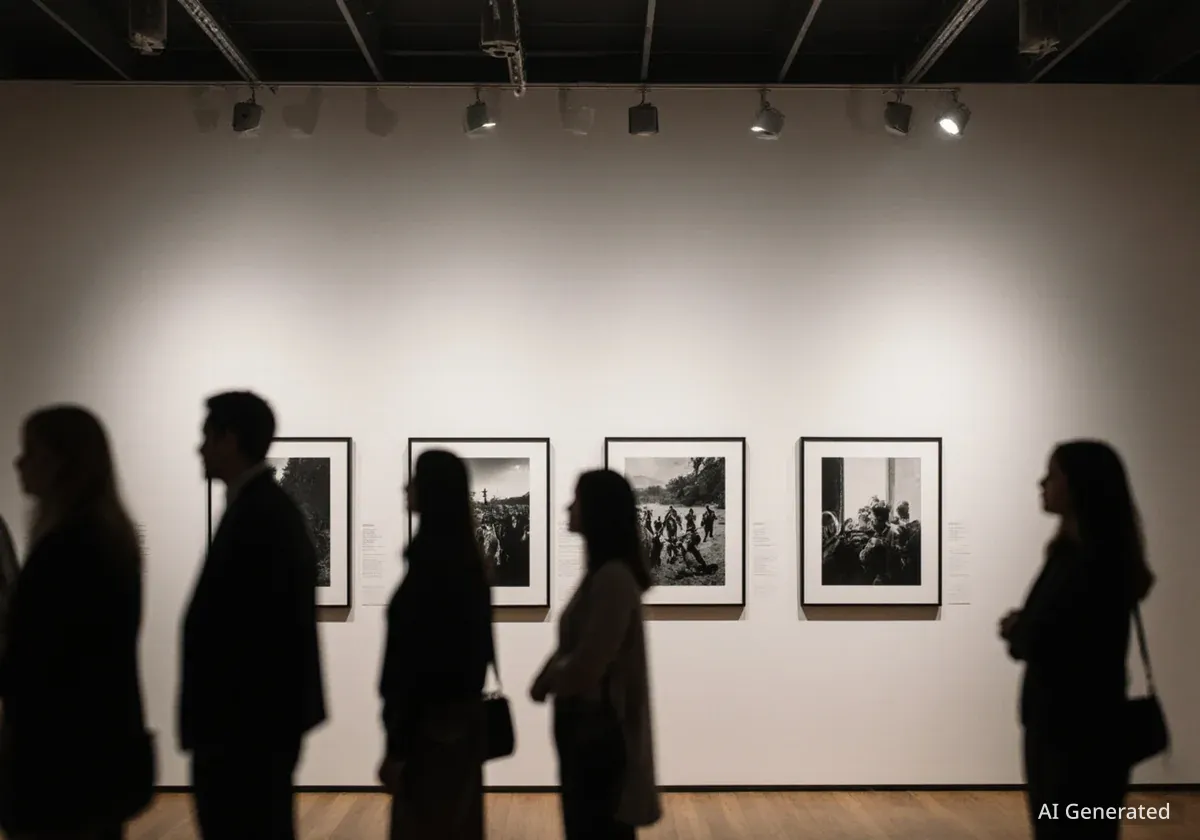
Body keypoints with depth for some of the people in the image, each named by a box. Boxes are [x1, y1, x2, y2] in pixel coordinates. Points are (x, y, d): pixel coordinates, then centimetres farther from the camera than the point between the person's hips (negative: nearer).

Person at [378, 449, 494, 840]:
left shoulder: (434, 561, -18)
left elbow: (419, 657, -20)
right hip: (458, 716, 9)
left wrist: (396, 746, -17)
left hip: (433, 723, -9)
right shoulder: (462, 557, 10)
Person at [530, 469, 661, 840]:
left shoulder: (613, 578, -20)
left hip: (599, 727, -9)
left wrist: (547, 680, -3)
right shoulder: (604, 574, 10)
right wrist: (550, 677, -3)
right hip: (589, 724, 9)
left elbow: (586, 666, -22)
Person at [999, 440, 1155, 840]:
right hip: (1057, 723, 9)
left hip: (1081, 731, -9)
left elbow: (1037, 641, -24)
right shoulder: (1072, 550, 11)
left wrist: (1015, 630, -3)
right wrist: (1021, 628, -10)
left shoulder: (1094, 561, -20)